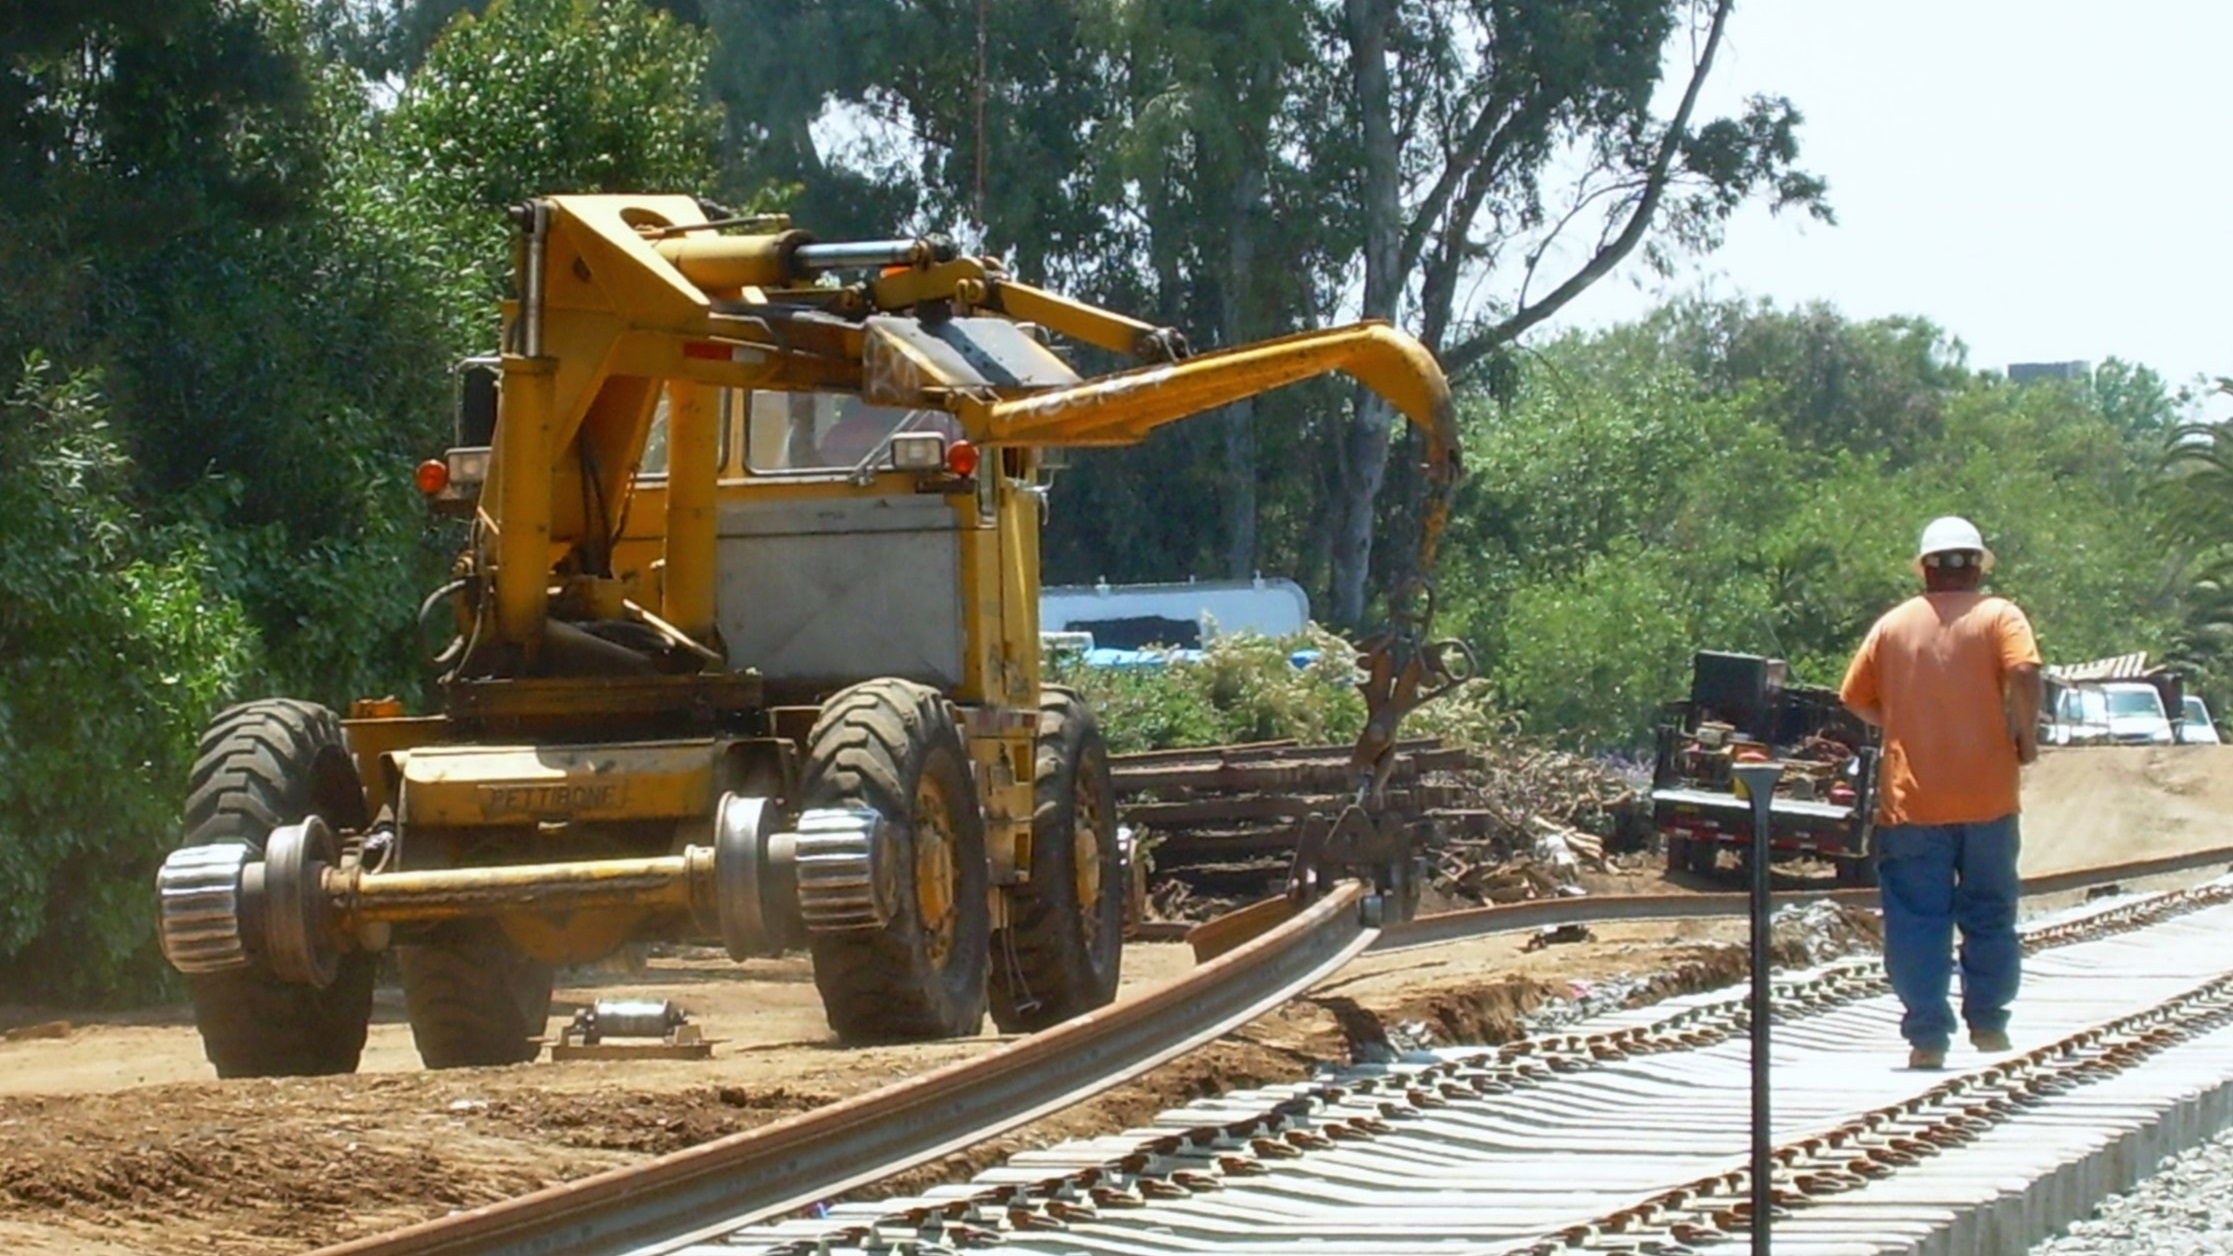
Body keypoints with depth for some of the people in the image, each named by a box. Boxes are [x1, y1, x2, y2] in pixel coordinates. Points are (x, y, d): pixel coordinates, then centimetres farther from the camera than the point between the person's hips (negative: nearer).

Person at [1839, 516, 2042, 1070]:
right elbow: (2024, 675, -17)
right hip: (1986, 795, 0)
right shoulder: (1998, 616, 0)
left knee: (1916, 920, 1)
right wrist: (2025, 737, -4)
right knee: (1990, 913, 14)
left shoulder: (1893, 624, 7)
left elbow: (1856, 698, 9)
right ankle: (1987, 1022, 18)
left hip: (1911, 799, 0)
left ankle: (1927, 1036, -4)